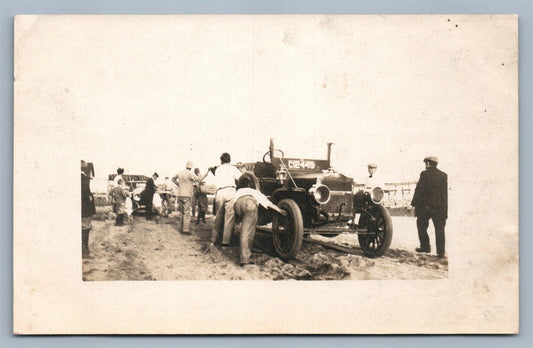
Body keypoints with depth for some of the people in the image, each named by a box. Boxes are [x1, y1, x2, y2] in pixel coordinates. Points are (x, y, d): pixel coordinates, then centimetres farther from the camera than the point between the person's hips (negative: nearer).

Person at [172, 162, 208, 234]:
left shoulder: (180, 173, 12)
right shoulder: (190, 173, -10)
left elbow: (173, 178, 29)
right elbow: (199, 179, -19)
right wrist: (207, 172, -12)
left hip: (180, 195, 7)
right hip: (186, 196, -7)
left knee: (182, 213, 14)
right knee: (187, 213, -4)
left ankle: (182, 228, 17)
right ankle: (185, 230, -7)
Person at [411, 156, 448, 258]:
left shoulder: (425, 174, -6)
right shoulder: (444, 175, 5)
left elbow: (419, 189, -9)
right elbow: (445, 193, 8)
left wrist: (414, 203, -4)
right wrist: (445, 208, 13)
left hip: (425, 206, -3)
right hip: (440, 207, 3)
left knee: (422, 226, 15)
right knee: (439, 229, 6)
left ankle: (425, 246, 15)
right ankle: (441, 251, 4)